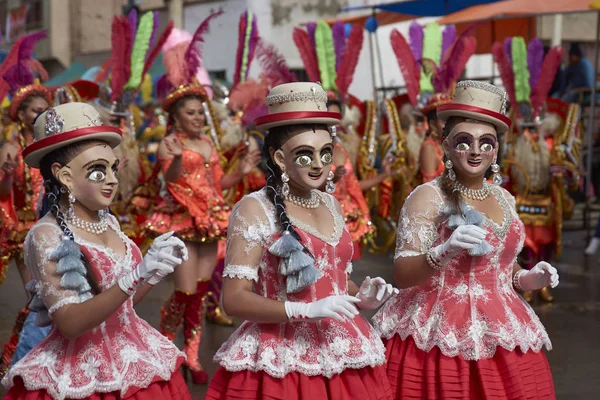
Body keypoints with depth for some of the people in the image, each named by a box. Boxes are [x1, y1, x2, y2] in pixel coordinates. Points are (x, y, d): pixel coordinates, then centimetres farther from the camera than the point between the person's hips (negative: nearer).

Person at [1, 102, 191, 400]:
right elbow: (70, 323, -24)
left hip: (132, 361, 6)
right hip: (84, 374, -6)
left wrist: (155, 273, -4)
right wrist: (136, 276, -32)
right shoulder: (46, 236, -15)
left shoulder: (109, 223, 4)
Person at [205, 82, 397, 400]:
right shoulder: (254, 209, -9)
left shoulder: (330, 204, 10)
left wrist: (361, 297, 2)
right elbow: (234, 299, -15)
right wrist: (306, 311, -25)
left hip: (340, 356, 6)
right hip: (282, 361, -6)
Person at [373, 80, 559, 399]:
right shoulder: (428, 197, -8)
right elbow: (401, 275, -16)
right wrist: (444, 251, -32)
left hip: (500, 335, 6)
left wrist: (527, 279, 3)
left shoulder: (504, 199, 11)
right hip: (441, 336, -6)